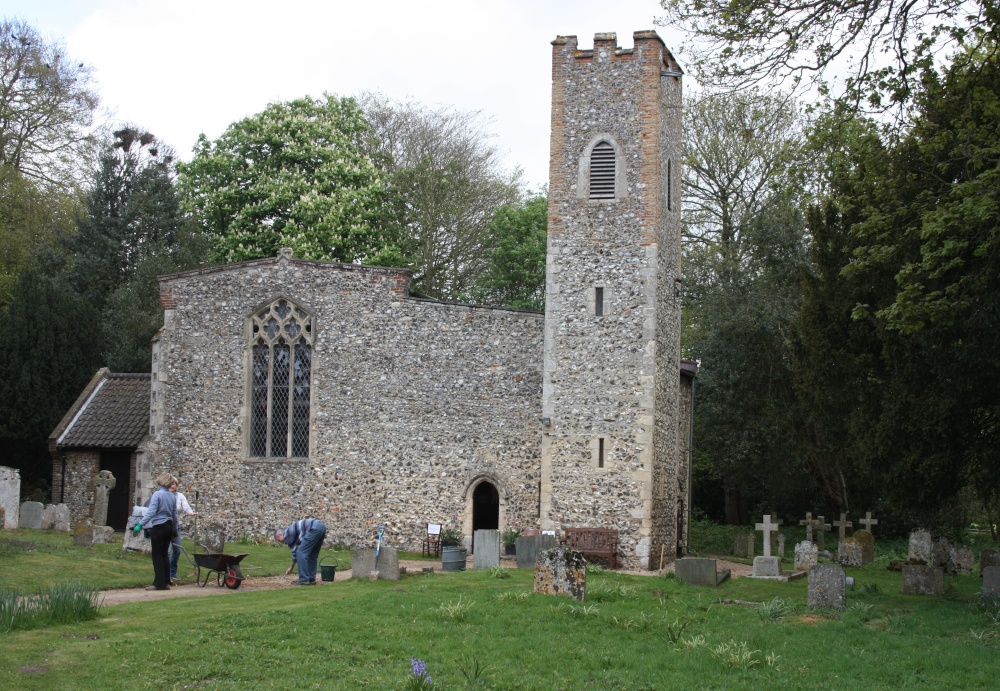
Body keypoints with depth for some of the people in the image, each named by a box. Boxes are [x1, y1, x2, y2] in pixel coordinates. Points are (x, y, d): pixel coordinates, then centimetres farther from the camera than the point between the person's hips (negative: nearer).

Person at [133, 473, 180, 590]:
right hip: (169, 527, 7)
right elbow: (174, 515, 14)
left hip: (159, 527, -7)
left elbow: (151, 512, -20)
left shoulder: (157, 494, -12)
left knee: (157, 555, -1)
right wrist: (174, 529, 24)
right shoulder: (172, 496, 8)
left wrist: (140, 524, -21)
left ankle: (159, 583, -1)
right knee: (165, 554, 12)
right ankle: (166, 582, 13)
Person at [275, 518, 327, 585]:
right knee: (312, 555, 19)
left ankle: (304, 579, -2)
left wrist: (291, 567, 22)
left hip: (314, 528, -10)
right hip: (321, 526, 10)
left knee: (301, 553, -2)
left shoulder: (287, 534, 6)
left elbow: (294, 551, 9)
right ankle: (311, 579, 19)